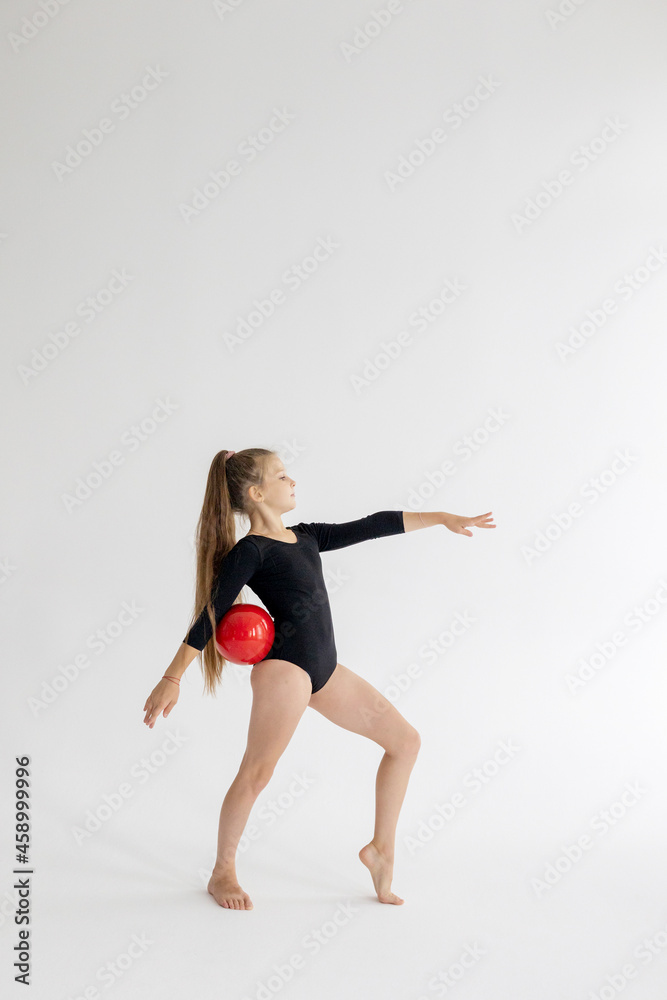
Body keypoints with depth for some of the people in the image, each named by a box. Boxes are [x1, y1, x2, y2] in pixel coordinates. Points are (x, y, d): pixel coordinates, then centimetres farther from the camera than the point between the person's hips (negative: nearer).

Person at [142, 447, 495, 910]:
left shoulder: (305, 536, 16)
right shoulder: (250, 551, -7)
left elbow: (370, 526, 17)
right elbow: (210, 614, -11)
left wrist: (442, 518, 18)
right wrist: (172, 678, -17)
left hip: (323, 669, 9)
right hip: (284, 667, -8)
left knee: (405, 739, 9)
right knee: (258, 771, -4)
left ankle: (381, 847, 18)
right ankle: (223, 872, 19)